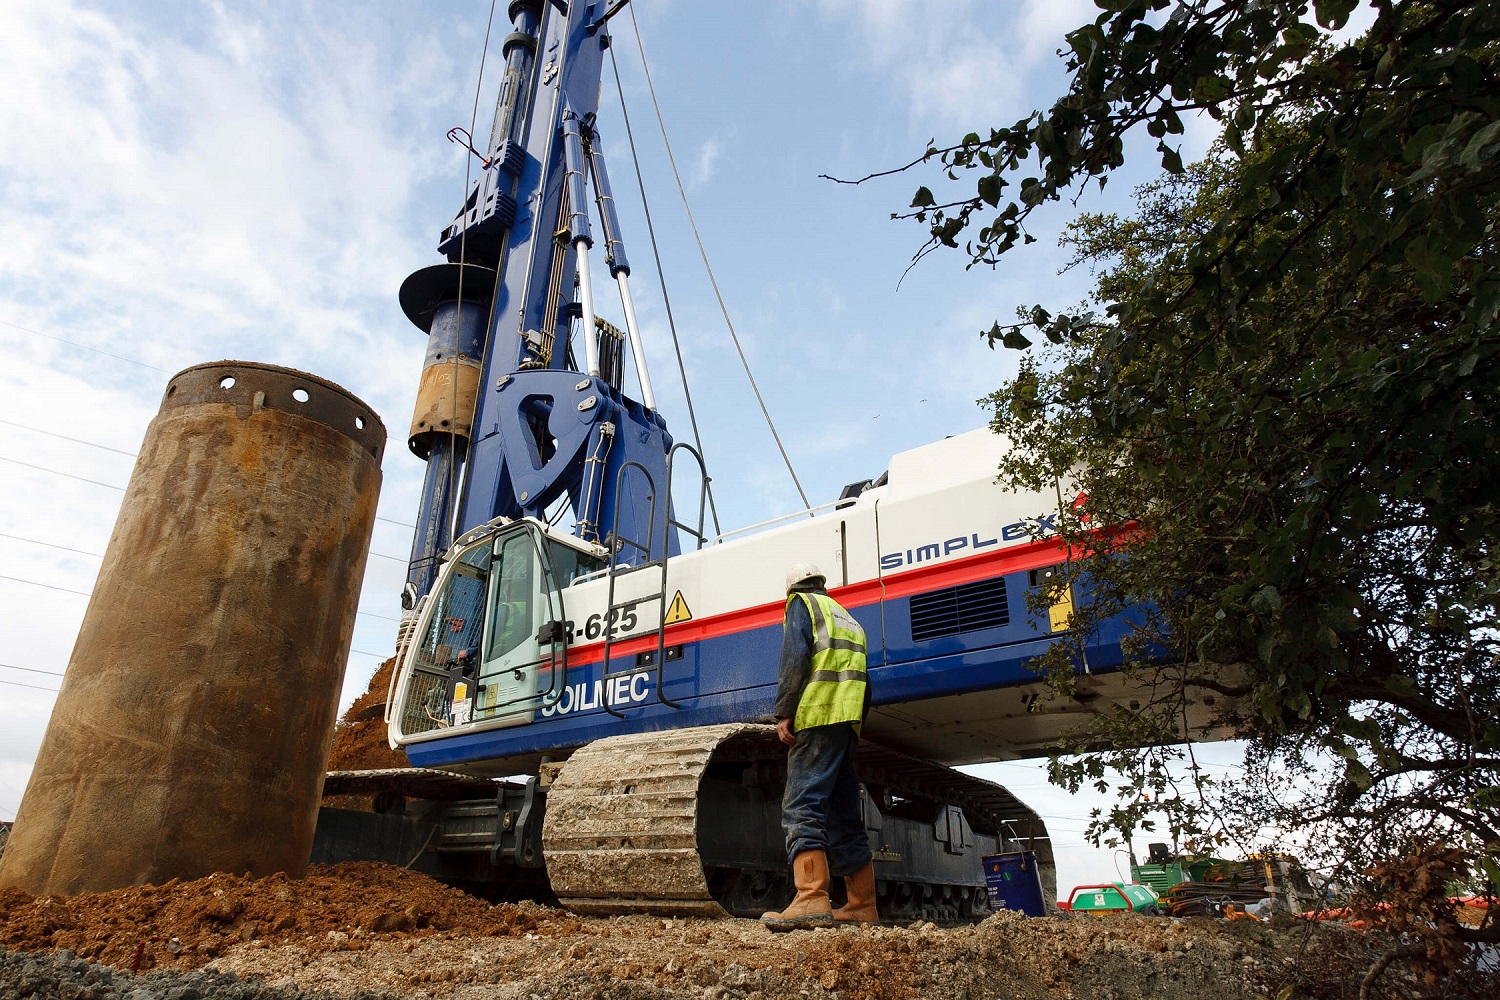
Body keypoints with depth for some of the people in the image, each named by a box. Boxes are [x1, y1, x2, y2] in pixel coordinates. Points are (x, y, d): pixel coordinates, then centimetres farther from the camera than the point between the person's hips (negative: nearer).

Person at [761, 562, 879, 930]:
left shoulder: (802, 603, 7)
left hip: (816, 717, -8)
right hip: (848, 723, 8)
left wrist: (784, 712, -14)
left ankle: (811, 900, -24)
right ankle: (862, 905, 13)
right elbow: (862, 677, 22)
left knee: (802, 807, -14)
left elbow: (795, 655, -10)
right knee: (845, 816, 11)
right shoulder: (847, 618, 29)